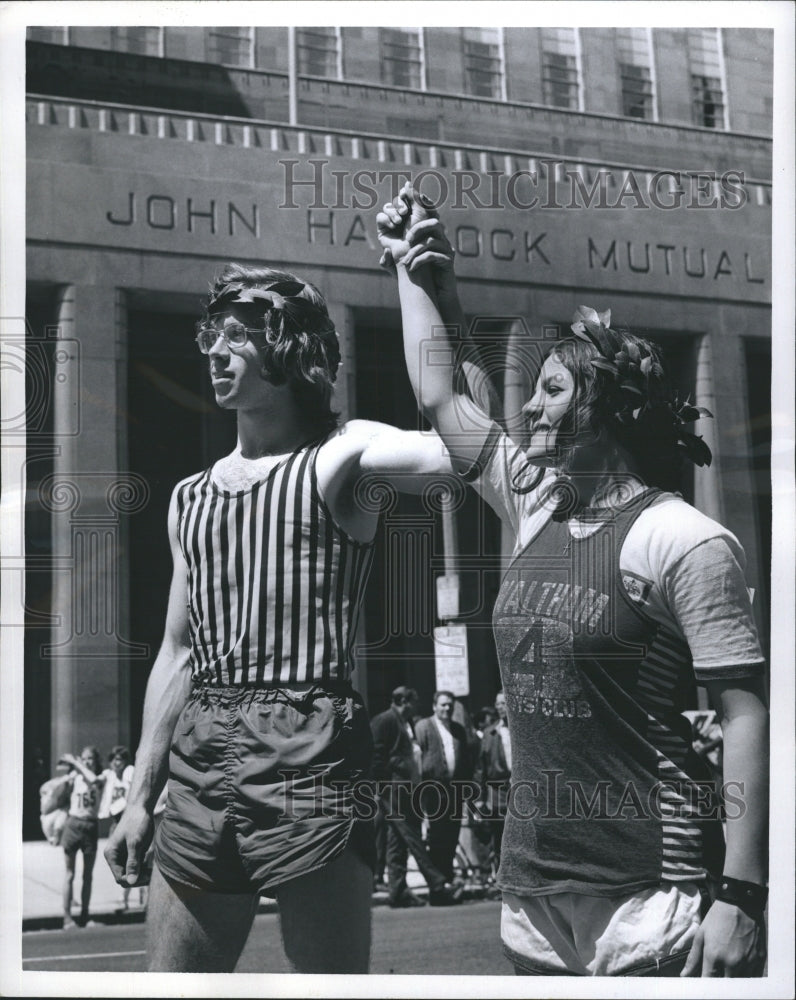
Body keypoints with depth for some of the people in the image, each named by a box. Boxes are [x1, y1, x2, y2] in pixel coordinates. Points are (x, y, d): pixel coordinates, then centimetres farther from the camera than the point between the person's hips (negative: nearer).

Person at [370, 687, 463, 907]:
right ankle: (437, 887, -13)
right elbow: (377, 756, -12)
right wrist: (386, 786, -16)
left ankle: (399, 892, 10)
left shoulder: (407, 723, 22)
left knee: (398, 843, 9)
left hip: (409, 789, 10)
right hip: (394, 790, -10)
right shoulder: (384, 720, -7)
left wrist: (418, 785, 13)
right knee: (413, 838, -10)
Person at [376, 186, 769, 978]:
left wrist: (739, 896, -19)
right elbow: (443, 396, 19)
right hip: (534, 887, 7)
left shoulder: (683, 539, -11)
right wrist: (418, 273, 22)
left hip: (652, 894, -7)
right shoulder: (535, 507, 9)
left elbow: (746, 717, -14)